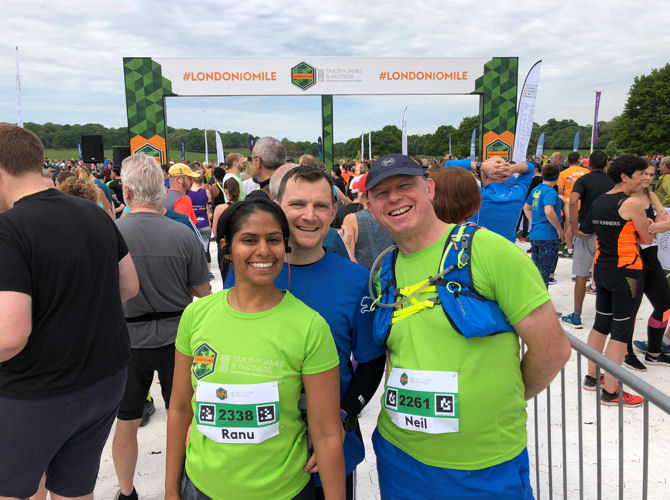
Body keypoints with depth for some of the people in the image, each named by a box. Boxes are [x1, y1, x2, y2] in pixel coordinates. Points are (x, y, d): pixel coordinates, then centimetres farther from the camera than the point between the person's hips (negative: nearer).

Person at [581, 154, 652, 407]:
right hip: (627, 272, -8)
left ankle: (592, 376, 28)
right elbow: (647, 239, -6)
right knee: (621, 330, -1)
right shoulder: (633, 203, -15)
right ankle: (611, 392, 4)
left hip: (602, 269, 8)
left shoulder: (599, 201, 7)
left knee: (601, 324, 17)